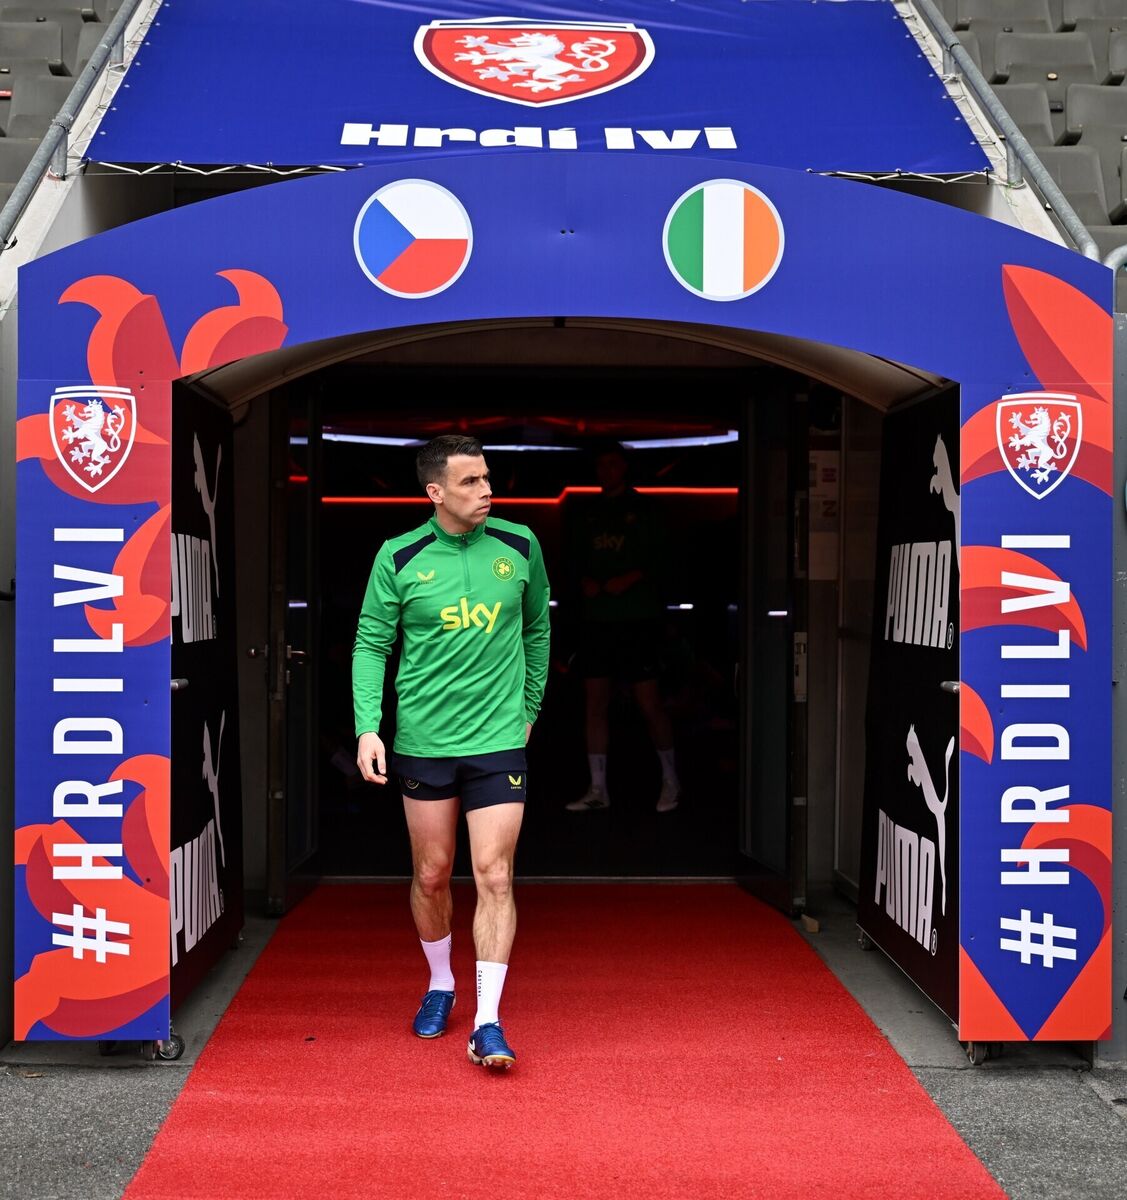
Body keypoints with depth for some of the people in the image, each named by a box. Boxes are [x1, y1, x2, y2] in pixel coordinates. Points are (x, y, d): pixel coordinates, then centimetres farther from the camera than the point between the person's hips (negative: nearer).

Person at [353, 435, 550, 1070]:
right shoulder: (398, 558, -4)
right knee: (431, 875, 12)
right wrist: (368, 727, -10)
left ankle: (488, 1023, -3)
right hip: (422, 743, 0)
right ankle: (440, 985, 36)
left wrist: (529, 708, 17)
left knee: (495, 876, -7)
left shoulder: (520, 546, 1)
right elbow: (371, 643, 1)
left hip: (499, 741, 0)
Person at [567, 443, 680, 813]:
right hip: (595, 616, 5)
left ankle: (670, 780, 12)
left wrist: (629, 579, -17)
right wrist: (586, 581, -5)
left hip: (636, 617, -5)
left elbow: (656, 559, -4)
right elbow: (579, 558, 14)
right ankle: (598, 789, 11)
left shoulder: (641, 508, 0)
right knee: (595, 702, 4)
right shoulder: (591, 513, 14)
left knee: (648, 701, -4)